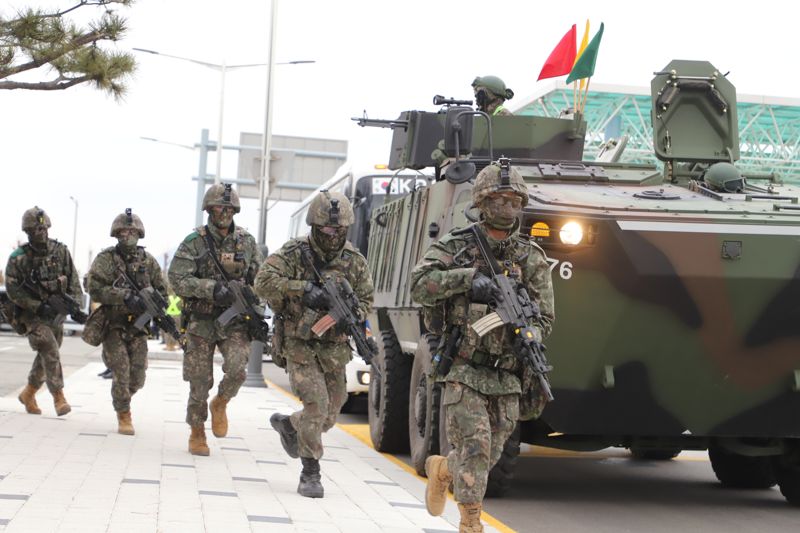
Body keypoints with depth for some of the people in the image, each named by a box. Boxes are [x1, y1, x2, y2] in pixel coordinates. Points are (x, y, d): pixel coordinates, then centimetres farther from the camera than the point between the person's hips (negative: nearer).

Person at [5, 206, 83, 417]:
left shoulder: (60, 251, -1)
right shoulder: (18, 259, -12)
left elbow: (73, 279, 5)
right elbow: (13, 290, -13)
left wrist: (75, 302, -10)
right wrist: (39, 307, -20)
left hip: (56, 314, 5)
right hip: (33, 316, -5)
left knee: (46, 357, 12)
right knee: (50, 352, -19)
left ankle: (28, 394, 32)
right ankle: (59, 398, -18)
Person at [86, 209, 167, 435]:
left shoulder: (148, 261, 5)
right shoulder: (105, 259, -6)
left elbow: (162, 291, 12)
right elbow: (95, 289, -17)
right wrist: (125, 296, -27)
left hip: (138, 326, 3)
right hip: (113, 326, -3)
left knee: (137, 378, 1)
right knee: (121, 373, -11)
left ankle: (121, 399, 32)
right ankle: (124, 417, 6)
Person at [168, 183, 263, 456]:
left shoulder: (246, 241, 6)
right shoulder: (194, 242, -4)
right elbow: (177, 279, -12)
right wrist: (212, 288, -24)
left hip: (235, 321, 1)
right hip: (201, 321, -1)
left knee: (236, 368, -22)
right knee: (200, 382, 2)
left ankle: (220, 403, 8)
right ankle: (197, 433, 21)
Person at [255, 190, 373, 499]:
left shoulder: (354, 261, 1)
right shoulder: (294, 254, -10)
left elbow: (365, 300, 8)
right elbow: (264, 282, -20)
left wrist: (352, 315, -16)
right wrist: (303, 288, -31)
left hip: (335, 349, 5)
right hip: (300, 346, -4)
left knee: (329, 414, 11)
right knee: (316, 404, -17)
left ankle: (288, 425, 42)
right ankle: (310, 473, -6)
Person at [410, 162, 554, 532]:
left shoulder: (531, 259, 7)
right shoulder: (454, 248, 0)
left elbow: (544, 316, 5)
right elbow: (420, 286, -14)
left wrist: (530, 337, -17)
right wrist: (468, 276, -24)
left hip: (506, 376, 3)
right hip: (463, 371, -3)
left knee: (489, 454, 10)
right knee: (475, 446, -14)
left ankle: (441, 468, 41)